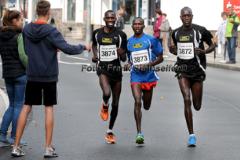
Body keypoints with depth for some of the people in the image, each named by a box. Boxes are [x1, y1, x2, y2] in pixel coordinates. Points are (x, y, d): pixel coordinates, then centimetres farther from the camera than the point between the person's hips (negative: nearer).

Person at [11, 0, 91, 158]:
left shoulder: (26, 30, 1)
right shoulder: (51, 31, -13)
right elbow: (67, 49, -18)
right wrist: (83, 47, 0)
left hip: (32, 75, 4)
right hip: (49, 76, -4)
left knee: (26, 107, 8)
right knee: (49, 109, 4)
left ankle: (16, 146, 6)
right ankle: (48, 148, 5)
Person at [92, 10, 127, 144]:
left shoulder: (121, 35, -1)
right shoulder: (97, 33, 2)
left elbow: (124, 59, 3)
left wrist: (122, 54, -20)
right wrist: (95, 55, 6)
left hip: (116, 69, 1)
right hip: (103, 68, -1)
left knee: (115, 104, 7)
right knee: (107, 93, -31)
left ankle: (110, 131, 26)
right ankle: (104, 106, 7)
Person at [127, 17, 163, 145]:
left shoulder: (151, 40, -2)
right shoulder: (128, 42, 7)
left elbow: (160, 58, 0)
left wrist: (148, 64, -15)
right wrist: (131, 64, -2)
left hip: (149, 75, 0)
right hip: (135, 76, 0)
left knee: (146, 106, 14)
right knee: (137, 102, -17)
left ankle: (145, 97, 54)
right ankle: (139, 133, -15)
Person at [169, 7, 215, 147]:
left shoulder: (201, 31, -6)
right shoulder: (176, 33, 6)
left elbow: (213, 45, 3)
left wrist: (203, 51, -17)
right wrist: (173, 50, -2)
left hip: (197, 69, -1)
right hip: (182, 69, 1)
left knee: (197, 106, 5)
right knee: (186, 100, -16)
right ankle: (191, 135, -10)